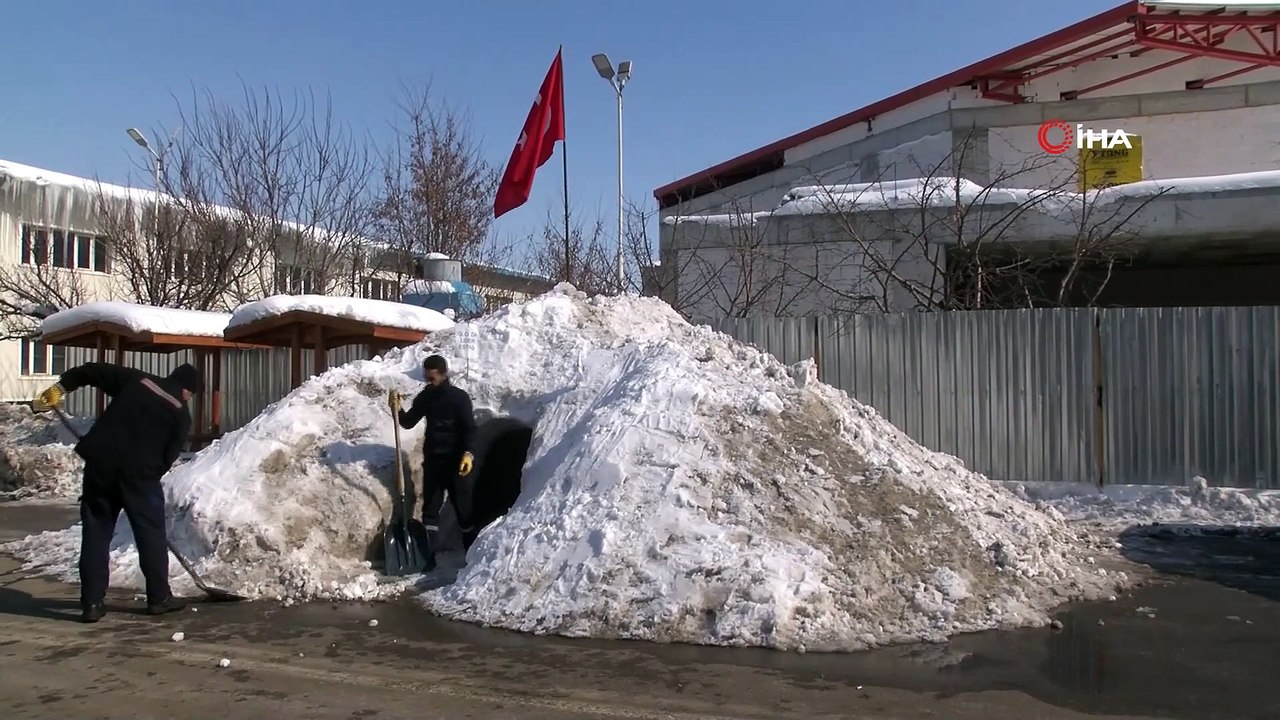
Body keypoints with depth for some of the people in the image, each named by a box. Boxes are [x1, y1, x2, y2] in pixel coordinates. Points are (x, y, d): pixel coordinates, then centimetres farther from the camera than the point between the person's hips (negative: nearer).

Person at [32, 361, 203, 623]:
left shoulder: (136, 379, 14)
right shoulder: (181, 414, 6)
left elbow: (91, 371, 13)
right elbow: (168, 457, 4)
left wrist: (58, 388, 19)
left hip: (101, 462, 4)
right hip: (139, 472, -3)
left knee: (95, 532, 10)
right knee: (151, 534, 9)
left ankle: (92, 602, 11)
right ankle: (159, 597, 15)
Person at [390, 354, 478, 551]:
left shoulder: (459, 397, -9)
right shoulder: (424, 397, 6)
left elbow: (470, 428, -13)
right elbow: (408, 423, 7)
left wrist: (467, 453, -27)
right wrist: (397, 410, -12)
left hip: (455, 461, -5)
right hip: (432, 460, 5)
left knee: (462, 507, 0)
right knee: (430, 507, 7)